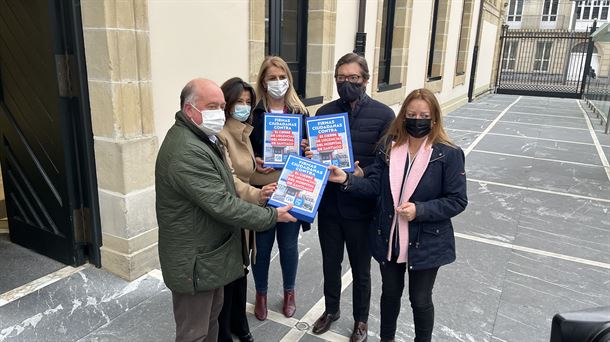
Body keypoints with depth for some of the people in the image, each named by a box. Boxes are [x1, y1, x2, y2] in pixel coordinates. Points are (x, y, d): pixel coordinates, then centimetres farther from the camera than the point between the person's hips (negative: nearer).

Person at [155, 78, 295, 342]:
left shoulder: (201, 137, 8)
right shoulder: (187, 152, -28)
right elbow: (222, 205, -28)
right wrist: (272, 216, -19)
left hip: (210, 251, 10)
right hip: (194, 262, -10)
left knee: (212, 315, 24)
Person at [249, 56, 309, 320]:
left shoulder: (300, 112, 3)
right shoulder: (253, 112, -3)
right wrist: (253, 161, -18)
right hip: (261, 189, -1)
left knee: (289, 245, 13)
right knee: (262, 246, 10)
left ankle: (289, 291, 36)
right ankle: (261, 293, 33)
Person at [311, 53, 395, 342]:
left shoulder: (383, 115, -8)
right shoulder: (324, 112, 3)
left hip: (361, 207, -3)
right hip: (329, 204, 3)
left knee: (360, 269, 16)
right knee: (330, 263, 20)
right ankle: (331, 310, 45)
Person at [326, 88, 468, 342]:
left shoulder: (449, 154, -13)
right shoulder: (388, 146, -2)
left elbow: (457, 200, -13)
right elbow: (374, 185, -6)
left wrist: (419, 210, -24)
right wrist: (346, 179, -22)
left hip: (425, 243, -3)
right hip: (389, 239, 3)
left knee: (420, 300, 15)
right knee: (390, 293, 22)